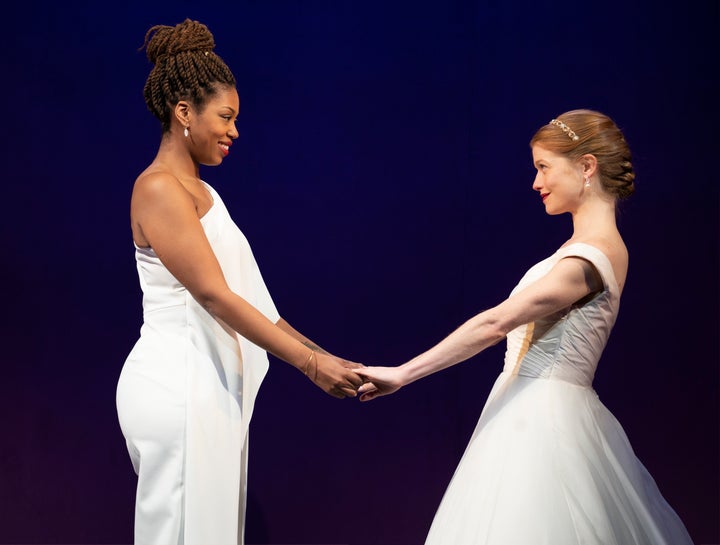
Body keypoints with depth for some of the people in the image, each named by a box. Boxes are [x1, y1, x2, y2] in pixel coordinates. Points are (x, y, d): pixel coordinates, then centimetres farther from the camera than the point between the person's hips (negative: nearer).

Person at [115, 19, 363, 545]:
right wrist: (309, 363, -17)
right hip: (176, 385, -9)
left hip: (207, 386, 9)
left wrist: (316, 352, 10)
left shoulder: (200, 192, 15)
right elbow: (214, 296, -18)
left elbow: (245, 295, 15)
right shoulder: (159, 189, -13)